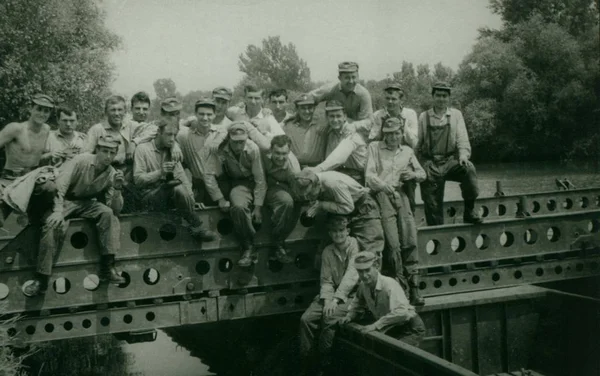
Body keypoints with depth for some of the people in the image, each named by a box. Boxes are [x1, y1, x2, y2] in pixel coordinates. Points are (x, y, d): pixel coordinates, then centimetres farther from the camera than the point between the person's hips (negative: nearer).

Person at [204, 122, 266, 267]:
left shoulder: (252, 149, -20)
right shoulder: (220, 150, -21)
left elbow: (260, 179, -15)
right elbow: (209, 175, -21)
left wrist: (258, 207, -16)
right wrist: (220, 199, -23)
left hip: (247, 182, -6)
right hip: (229, 182, 6)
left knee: (239, 207, -30)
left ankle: (249, 249, -20)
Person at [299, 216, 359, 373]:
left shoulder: (355, 246, -11)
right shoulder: (327, 251, 6)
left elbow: (352, 275, -21)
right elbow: (326, 280, 3)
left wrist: (336, 299, -27)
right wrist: (327, 300, -16)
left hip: (351, 295, -5)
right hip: (332, 294, 5)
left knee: (330, 319, -29)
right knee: (306, 318, -15)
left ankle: (323, 361, -11)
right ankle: (305, 360, -2)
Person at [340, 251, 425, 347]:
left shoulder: (389, 284, -26)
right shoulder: (363, 285, -4)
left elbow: (401, 312, -39)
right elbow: (357, 304, 17)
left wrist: (376, 325, -38)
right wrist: (349, 316, -2)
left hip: (411, 329, -7)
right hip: (393, 329, 7)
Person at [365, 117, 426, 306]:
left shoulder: (407, 151, 22)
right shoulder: (374, 147, 11)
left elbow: (422, 173, 26)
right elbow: (369, 175, 1)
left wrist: (414, 174, 3)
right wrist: (383, 185, -18)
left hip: (400, 193, 3)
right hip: (381, 194, -3)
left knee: (410, 240, -13)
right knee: (393, 243, -15)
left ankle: (413, 287, -10)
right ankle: (402, 287, -11)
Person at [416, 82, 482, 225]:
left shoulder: (456, 115, 8)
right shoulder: (424, 117, 7)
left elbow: (462, 139, 2)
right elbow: (417, 143, 9)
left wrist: (463, 155, -17)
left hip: (450, 161, 0)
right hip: (430, 164, 0)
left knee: (468, 168, -31)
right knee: (432, 205, -2)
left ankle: (469, 211, -18)